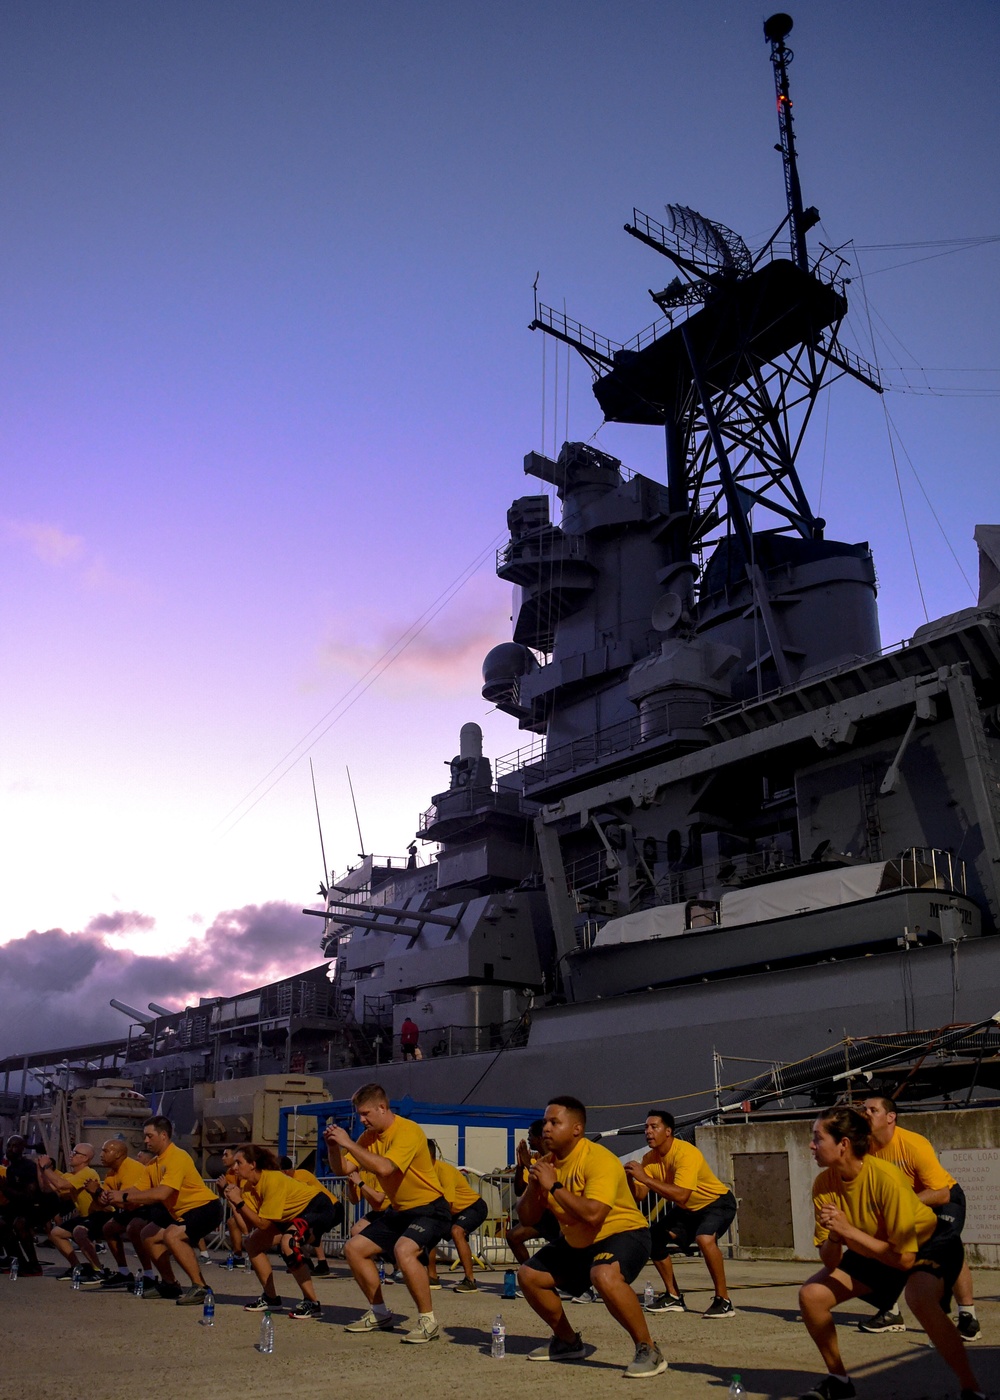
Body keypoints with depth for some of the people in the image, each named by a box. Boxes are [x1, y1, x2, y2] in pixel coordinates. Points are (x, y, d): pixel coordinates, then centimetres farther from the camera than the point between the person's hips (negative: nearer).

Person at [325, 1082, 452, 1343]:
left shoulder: (407, 1131, -22)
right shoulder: (370, 1136, 3)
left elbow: (384, 1168, -36)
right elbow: (341, 1170, 3)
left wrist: (349, 1143, -31)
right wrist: (333, 1146, -16)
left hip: (430, 1209, -9)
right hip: (399, 1211, 9)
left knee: (404, 1250, -33)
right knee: (354, 1248, 8)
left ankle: (428, 1322, -17)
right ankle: (380, 1314, 22)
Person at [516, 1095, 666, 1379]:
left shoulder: (598, 1159, -25)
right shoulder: (547, 1163, -2)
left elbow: (592, 1215, -39)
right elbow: (528, 1219, 0)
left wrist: (554, 1186, -31)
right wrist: (534, 1184, -19)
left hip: (623, 1232, -9)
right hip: (575, 1242, 9)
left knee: (604, 1275, -37)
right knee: (528, 1275, 5)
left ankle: (648, 1350, -20)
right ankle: (568, 1342, 25)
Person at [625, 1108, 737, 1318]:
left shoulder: (686, 1153, -32)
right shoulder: (650, 1158, -9)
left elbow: (680, 1196, -44)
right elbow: (639, 1196, -11)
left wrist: (645, 1178, -43)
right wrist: (629, 1178, -31)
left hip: (718, 1202, -8)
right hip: (687, 1209, 8)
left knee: (704, 1238, -34)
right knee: (653, 1237, -2)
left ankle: (724, 1301, -18)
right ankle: (674, 1297, 13)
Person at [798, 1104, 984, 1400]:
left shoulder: (885, 1179, -34)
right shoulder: (824, 1184, -17)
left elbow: (905, 1258, -32)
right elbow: (830, 1261, -12)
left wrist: (849, 1231, -37)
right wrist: (834, 1237, -34)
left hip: (930, 1242, -6)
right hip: (874, 1250, 6)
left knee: (920, 1300, -37)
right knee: (810, 1295, -8)